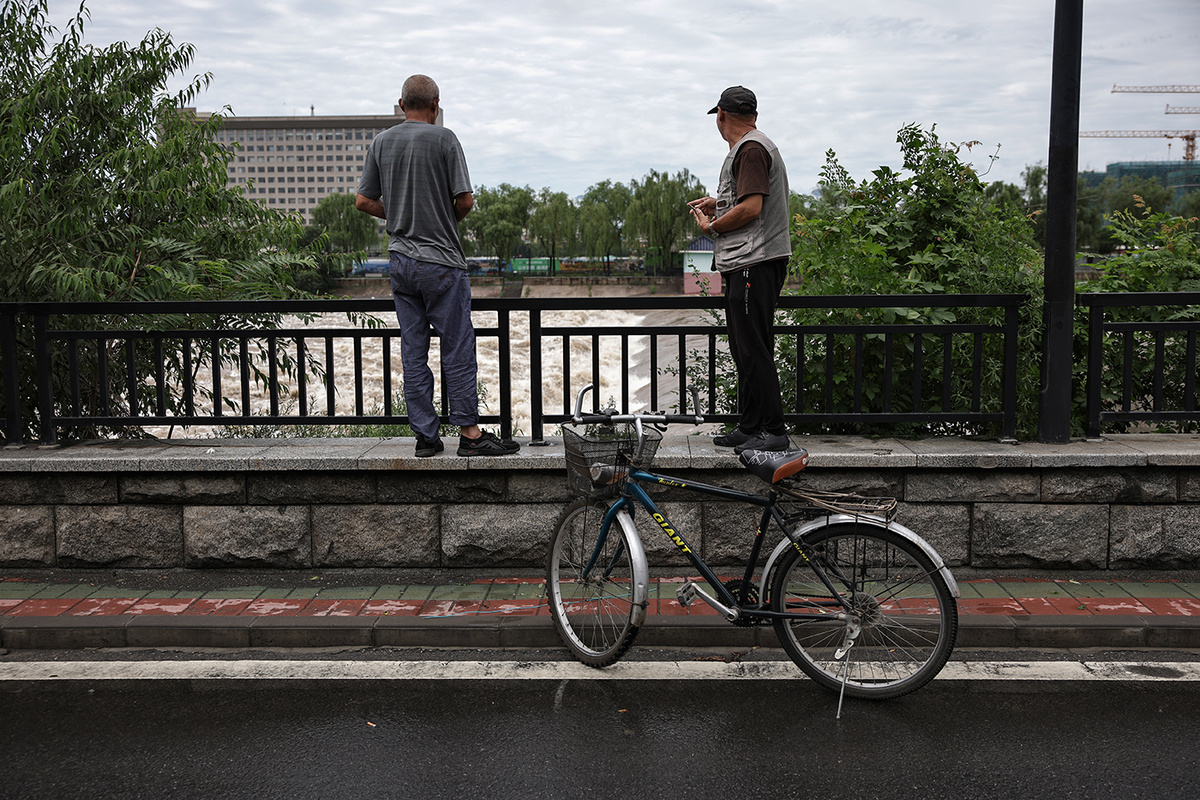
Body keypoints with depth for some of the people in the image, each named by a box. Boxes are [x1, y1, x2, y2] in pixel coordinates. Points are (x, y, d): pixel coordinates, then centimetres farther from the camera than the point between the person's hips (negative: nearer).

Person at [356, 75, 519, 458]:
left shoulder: (380, 143, 8)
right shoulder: (443, 139, -7)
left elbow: (364, 201, 9)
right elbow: (465, 200, -10)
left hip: (400, 259, 6)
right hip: (441, 260, -5)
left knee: (413, 351, 7)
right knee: (458, 347, -1)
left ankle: (425, 436, 11)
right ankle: (470, 433, 1)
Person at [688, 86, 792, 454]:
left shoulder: (751, 149, -11)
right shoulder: (754, 146, 23)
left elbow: (752, 208, -21)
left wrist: (712, 227, -8)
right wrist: (718, 205, 21)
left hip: (754, 263, -11)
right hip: (748, 263, 11)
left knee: (753, 350, -10)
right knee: (745, 350, 13)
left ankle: (772, 431, -7)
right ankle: (749, 427, 20)